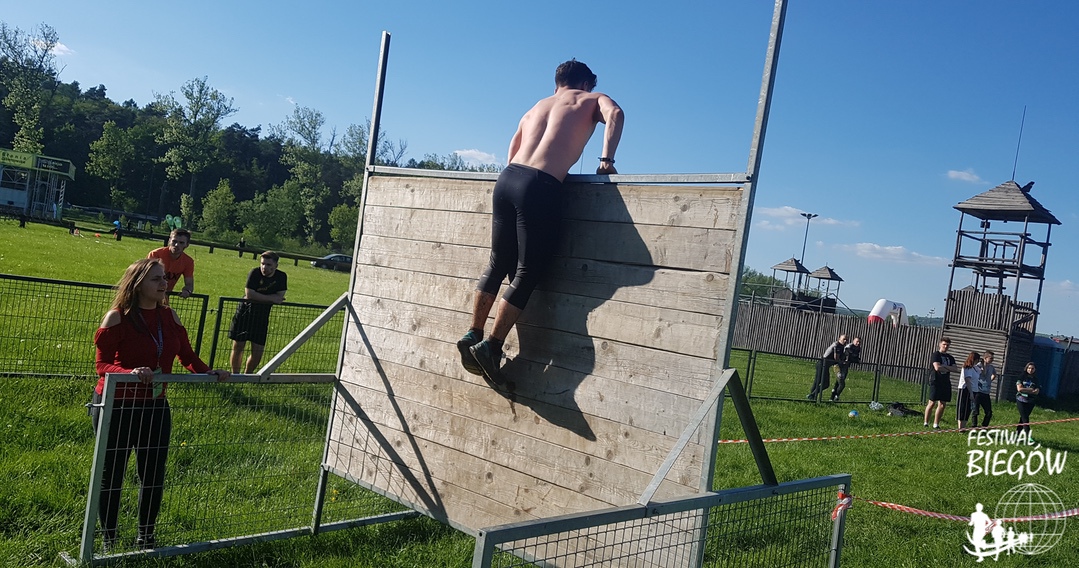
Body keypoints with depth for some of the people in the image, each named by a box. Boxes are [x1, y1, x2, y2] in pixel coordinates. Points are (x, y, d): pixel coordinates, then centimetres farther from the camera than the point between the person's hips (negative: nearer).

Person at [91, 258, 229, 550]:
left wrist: (208, 372, -11)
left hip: (154, 407, 5)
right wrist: (131, 372, -35)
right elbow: (102, 365, -17)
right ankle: (109, 540, 25)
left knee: (154, 475, 11)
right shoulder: (117, 318, -14)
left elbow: (187, 355, 6)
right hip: (116, 406, -5)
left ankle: (146, 537, 29)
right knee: (111, 476, 7)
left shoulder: (169, 317, 1)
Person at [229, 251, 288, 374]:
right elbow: (249, 295, -24)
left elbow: (279, 297, -13)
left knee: (258, 352, 2)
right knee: (238, 347, 2)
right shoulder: (255, 273, -17)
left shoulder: (282, 277, -7)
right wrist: (271, 298, -19)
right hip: (245, 312, -3)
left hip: (262, 316, 3)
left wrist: (258, 297, -19)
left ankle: (247, 375, 25)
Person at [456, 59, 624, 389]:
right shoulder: (593, 99, 16)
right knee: (527, 274, 1)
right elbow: (615, 114, -6)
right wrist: (607, 159, -3)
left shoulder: (536, 107, 29)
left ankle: (473, 336, 19)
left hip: (508, 177, 6)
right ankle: (490, 347, 0)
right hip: (540, 187, -6)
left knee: (498, 263, 18)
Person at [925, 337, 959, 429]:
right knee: (932, 402, -6)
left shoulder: (950, 358, 17)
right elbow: (937, 367, -17)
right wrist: (949, 369, -2)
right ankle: (926, 423, 2)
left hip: (946, 383, 6)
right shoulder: (935, 355, -2)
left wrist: (944, 366, -9)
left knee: (943, 404, 3)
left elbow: (956, 369, 4)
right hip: (936, 382, -6)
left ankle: (936, 424, 9)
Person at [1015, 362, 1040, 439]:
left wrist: (1025, 390, -13)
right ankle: (1028, 436, -17)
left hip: (1030, 402, 4)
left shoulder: (1035, 379, 8)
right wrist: (1031, 389, -8)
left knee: (1023, 418, 8)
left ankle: (1017, 432, 19)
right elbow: (1019, 389, -11)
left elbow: (1036, 392, -3)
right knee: (1025, 418, -10)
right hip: (1021, 400, -4)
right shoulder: (1022, 377, -1)